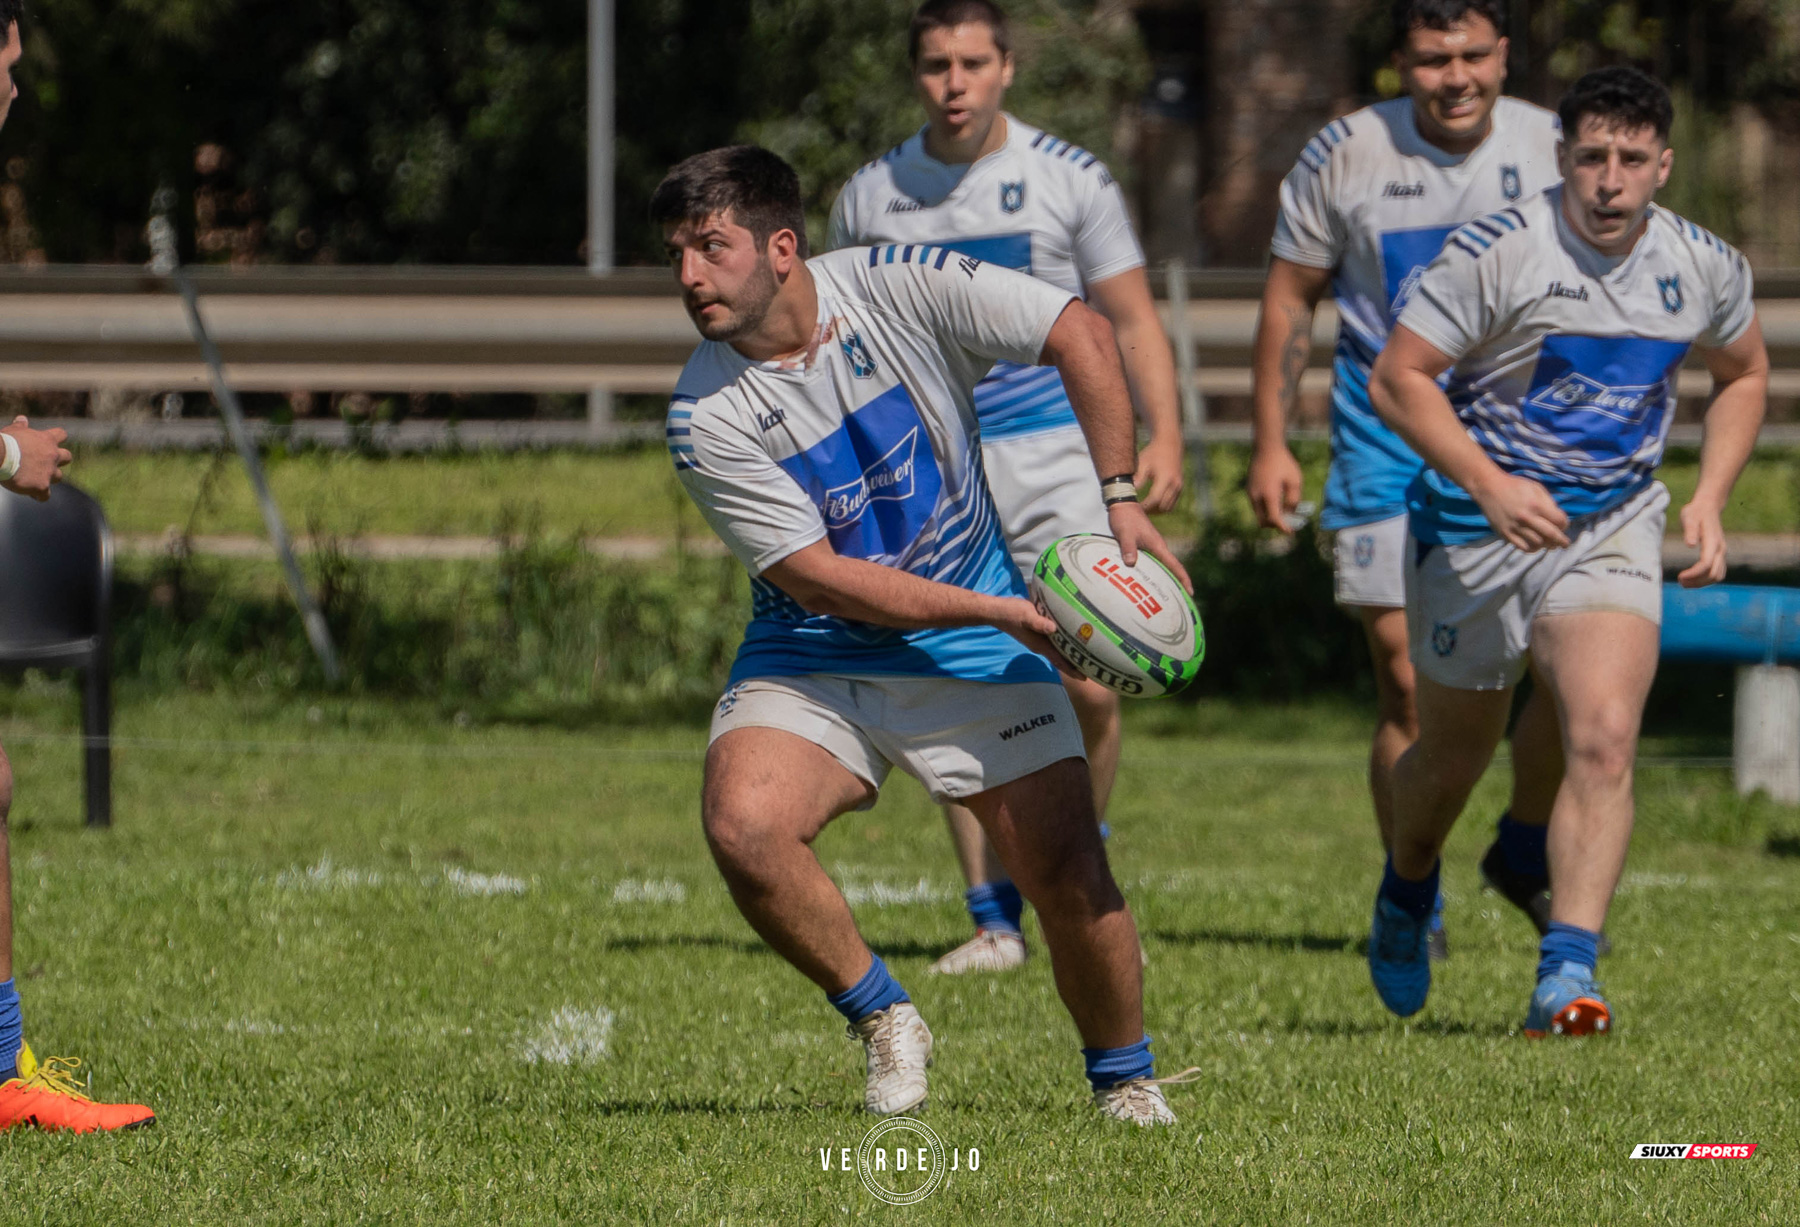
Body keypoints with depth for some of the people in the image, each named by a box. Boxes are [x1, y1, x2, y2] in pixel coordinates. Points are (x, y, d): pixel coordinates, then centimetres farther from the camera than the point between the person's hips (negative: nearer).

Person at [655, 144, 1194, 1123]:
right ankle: (882, 1020, -4)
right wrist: (996, 609, -23)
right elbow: (816, 575, -17)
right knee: (742, 825, -27)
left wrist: (1120, 499, -12)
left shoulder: (900, 287, -13)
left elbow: (1080, 335, -5)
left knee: (1069, 876, -11)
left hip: (972, 658, 0)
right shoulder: (706, 417, -15)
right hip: (810, 658, 0)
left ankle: (1125, 1079, 15)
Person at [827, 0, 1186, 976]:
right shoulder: (870, 197, 8)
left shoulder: (1068, 179, 2)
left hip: (1056, 457, -2)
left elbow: (1130, 320, 3)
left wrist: (1163, 437, -10)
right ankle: (994, 919, 5)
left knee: (1084, 686, -13)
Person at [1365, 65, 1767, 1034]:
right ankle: (1406, 890, 48)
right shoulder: (1497, 252, -16)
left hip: (1611, 535, 2)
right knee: (1453, 754, 14)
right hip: (1474, 535, -2)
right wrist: (1490, 484, -25)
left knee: (1604, 739, -21)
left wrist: (1709, 502, 4)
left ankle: (1566, 977, -25)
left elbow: (1743, 374, 17)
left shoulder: (1704, 269, -2)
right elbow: (1397, 378, -15)